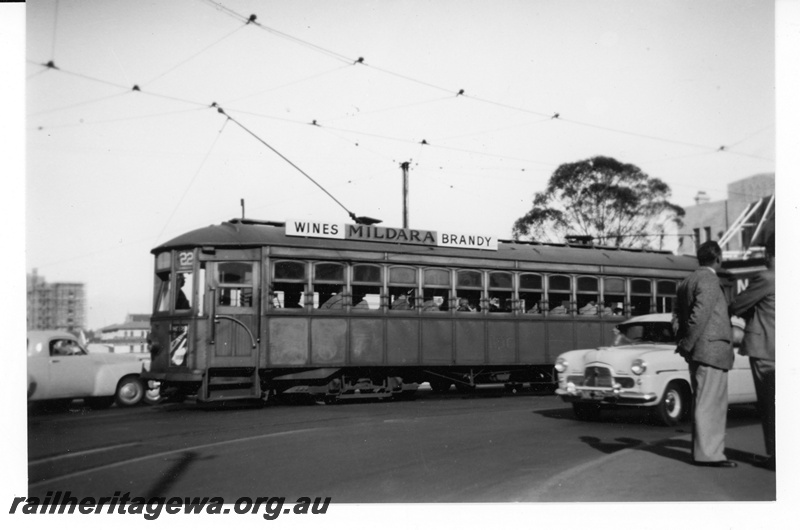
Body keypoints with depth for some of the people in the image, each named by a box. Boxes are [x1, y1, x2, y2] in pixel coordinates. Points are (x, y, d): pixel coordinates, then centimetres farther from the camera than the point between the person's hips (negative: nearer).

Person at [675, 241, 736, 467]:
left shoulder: (686, 282, 16)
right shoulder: (709, 280, -12)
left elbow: (680, 314, 12)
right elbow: (700, 315, -20)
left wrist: (684, 344, 7)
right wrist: (687, 345, -13)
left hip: (698, 354, 9)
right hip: (711, 349, -9)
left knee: (704, 403, 15)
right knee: (709, 404, -7)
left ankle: (706, 450, 21)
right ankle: (707, 453, -5)